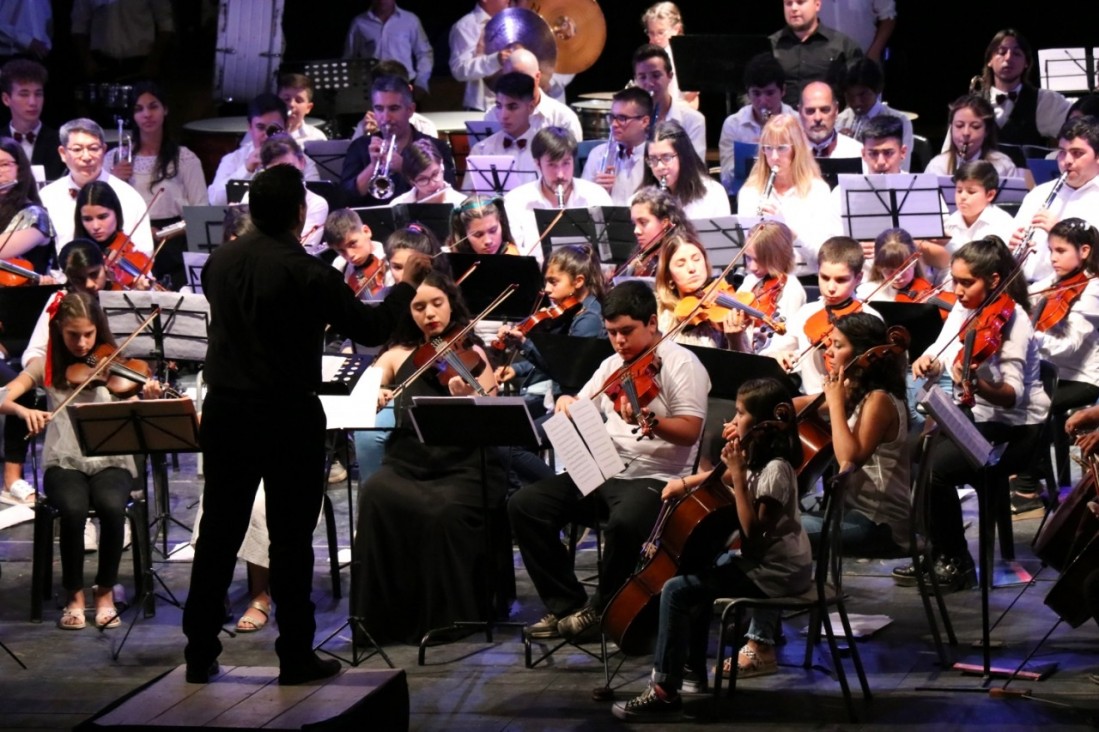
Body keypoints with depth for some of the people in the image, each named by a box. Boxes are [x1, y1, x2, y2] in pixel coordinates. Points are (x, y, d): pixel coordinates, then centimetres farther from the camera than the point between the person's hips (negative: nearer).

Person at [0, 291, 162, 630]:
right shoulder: (48, 366, 4)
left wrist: (148, 402, -27)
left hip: (110, 462, 0)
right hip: (64, 463, 0)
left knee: (112, 507, -32)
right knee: (73, 509, -32)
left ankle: (105, 591, -10)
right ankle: (74, 595, -10)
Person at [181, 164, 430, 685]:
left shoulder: (221, 261, 3)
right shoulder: (305, 272, -15)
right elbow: (371, 328, -9)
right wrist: (406, 284, 9)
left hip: (225, 412, 5)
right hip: (288, 418, -5)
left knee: (219, 533, 10)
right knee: (290, 540, 3)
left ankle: (200, 654, 13)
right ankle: (295, 657, 7)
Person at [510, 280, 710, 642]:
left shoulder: (681, 364, -7)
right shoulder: (612, 366, 15)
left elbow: (690, 431, -18)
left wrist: (647, 420, -36)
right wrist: (566, 403, -3)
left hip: (656, 478, -7)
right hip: (602, 470, 7)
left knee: (623, 522, -38)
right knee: (525, 505, -8)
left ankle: (602, 609, -11)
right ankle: (567, 604, -1)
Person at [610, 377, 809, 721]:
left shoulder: (775, 470, -23)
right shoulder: (758, 458, 8)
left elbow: (752, 531, -28)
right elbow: (721, 479, 24)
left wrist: (738, 475, -29)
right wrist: (685, 483, 6)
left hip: (776, 572, -11)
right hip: (764, 560, 11)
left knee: (676, 590, -17)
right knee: (698, 571, 26)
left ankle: (664, 691, -15)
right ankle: (692, 671, 29)